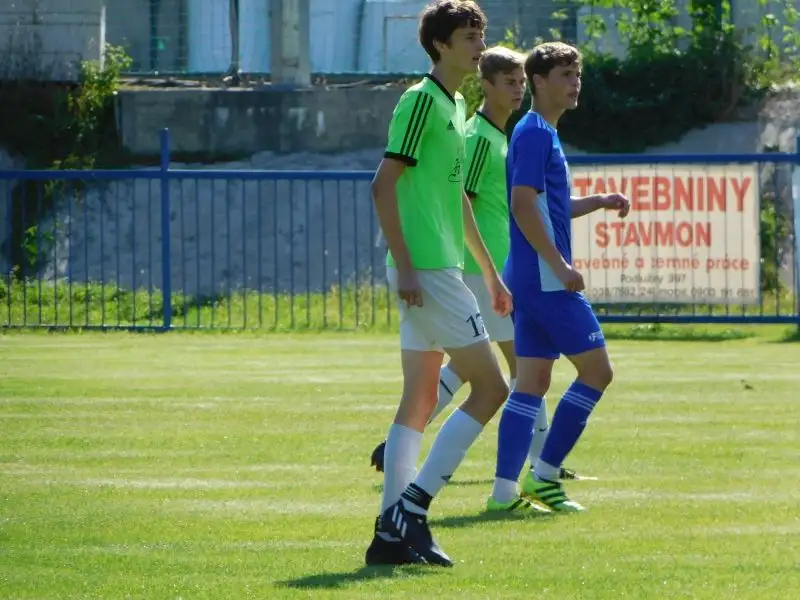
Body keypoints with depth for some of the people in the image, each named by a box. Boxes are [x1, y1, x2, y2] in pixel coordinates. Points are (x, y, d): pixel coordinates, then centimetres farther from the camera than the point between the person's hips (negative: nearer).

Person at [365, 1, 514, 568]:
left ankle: (394, 532, 8)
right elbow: (384, 183, -17)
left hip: (439, 270, 9)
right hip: (425, 268, -9)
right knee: (490, 385, -8)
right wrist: (404, 265, -21)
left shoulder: (455, 106, 18)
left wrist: (490, 272, 28)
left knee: (420, 399, 8)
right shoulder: (421, 100, -11)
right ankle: (412, 503, -8)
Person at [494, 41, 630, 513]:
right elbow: (523, 206, -21)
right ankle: (544, 474, -4)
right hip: (546, 279, -10)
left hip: (533, 279, 10)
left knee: (533, 381, 7)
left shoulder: (543, 134, 19)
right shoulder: (535, 134, -12)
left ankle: (505, 489, 3)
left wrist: (600, 202, 19)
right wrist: (560, 266, -23)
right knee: (597, 370, -5)